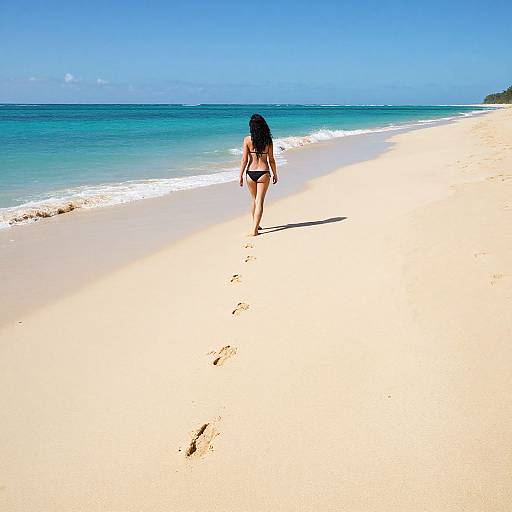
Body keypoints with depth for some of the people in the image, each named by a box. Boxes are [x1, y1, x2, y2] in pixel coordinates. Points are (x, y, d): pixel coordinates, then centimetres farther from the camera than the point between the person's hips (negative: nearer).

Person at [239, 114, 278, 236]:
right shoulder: (268, 140, -3)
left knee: (254, 200, 20)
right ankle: (254, 229, -6)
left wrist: (241, 176, 0)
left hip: (250, 173, 1)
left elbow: (244, 160, -7)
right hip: (263, 173, -1)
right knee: (260, 202, 1)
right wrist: (275, 174, 11)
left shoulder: (247, 139, -5)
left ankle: (256, 225, 32)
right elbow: (271, 160, 0)